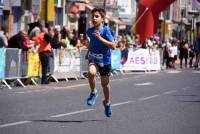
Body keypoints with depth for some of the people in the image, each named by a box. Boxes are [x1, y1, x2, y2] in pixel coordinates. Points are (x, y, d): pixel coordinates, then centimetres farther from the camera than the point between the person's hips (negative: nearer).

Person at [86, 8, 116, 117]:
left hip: (105, 60, -2)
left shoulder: (106, 30, -16)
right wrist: (88, 52, 17)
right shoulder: (90, 31, -1)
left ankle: (107, 102, 37)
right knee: (91, 73, -31)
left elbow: (113, 46, -23)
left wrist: (100, 38, -29)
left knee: (105, 84, 10)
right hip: (93, 59, 2)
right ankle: (93, 93, -6)